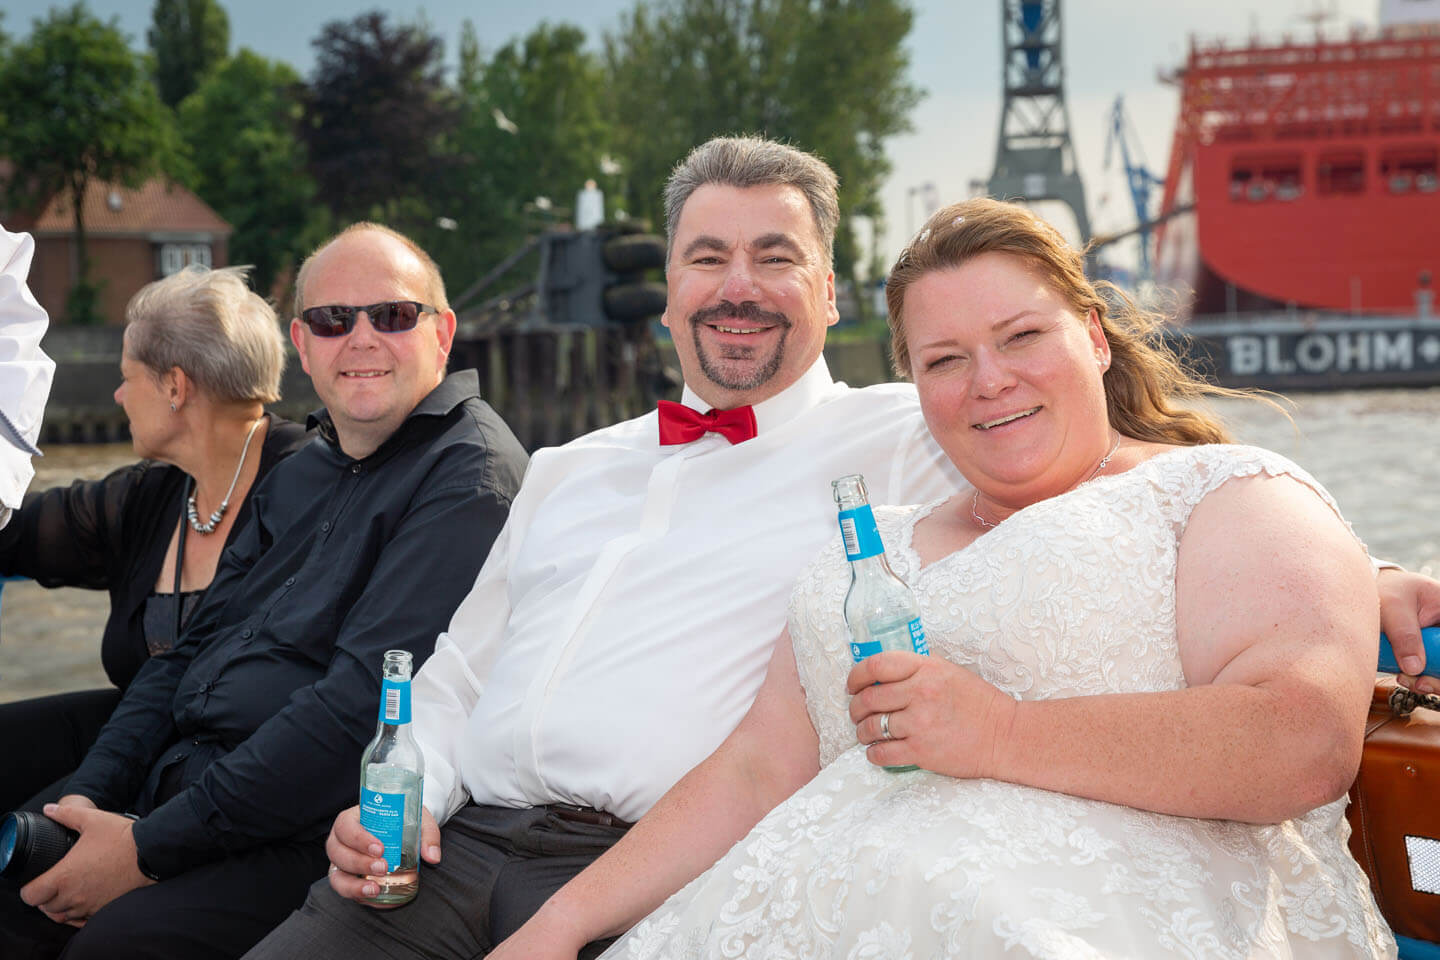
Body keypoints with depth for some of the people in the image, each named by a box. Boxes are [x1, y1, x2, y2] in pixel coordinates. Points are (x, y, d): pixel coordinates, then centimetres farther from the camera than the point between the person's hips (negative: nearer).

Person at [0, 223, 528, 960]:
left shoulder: (472, 476, -12)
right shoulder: (302, 473, 18)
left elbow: (364, 707, -20)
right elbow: (193, 648, 19)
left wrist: (150, 848, -18)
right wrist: (89, 794, 2)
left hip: (305, 832, -8)